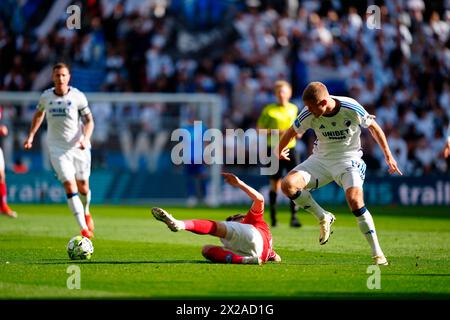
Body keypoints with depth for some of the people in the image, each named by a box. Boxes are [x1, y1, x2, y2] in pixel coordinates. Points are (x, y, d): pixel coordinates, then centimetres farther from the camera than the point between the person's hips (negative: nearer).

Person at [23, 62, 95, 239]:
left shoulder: (78, 96, -6)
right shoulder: (46, 97, 0)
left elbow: (89, 120, -1)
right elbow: (39, 114, 21)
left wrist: (85, 138, -18)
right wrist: (31, 135, 17)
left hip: (78, 147, 0)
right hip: (57, 149, 0)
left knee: (83, 186, 8)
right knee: (70, 186, -15)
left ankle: (86, 213, 42)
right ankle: (84, 228, -18)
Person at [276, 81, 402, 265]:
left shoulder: (352, 109, -22)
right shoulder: (308, 115, -15)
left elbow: (373, 126, -4)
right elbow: (292, 132, 5)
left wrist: (388, 156, 3)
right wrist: (278, 152, 22)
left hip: (348, 159, -3)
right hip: (321, 159, 3)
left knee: (355, 201, -29)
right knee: (288, 184, -20)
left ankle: (377, 253, -18)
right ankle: (324, 219, 2)